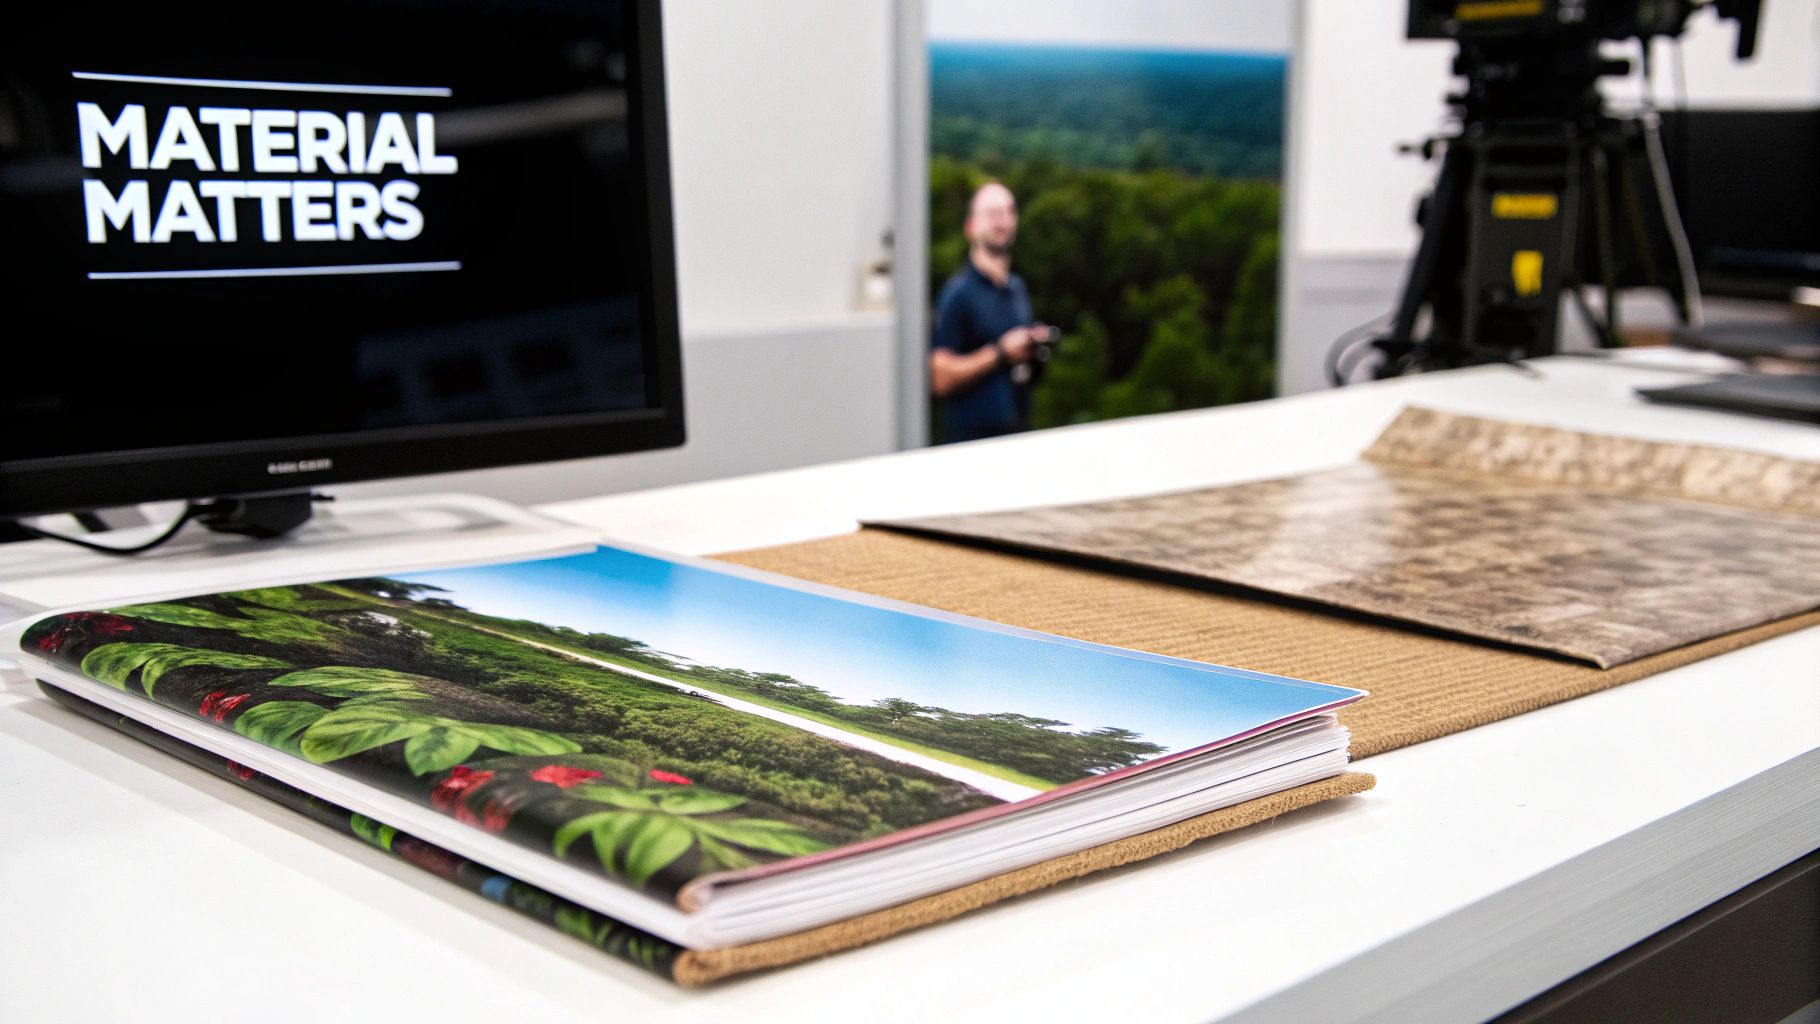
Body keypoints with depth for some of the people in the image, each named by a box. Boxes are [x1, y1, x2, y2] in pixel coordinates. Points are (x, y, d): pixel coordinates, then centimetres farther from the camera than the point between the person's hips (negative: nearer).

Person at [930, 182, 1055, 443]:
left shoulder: (1018, 288, 14)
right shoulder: (958, 292, -10)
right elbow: (941, 379, -16)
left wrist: (1035, 348, 8)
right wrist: (1001, 353, -16)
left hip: (1018, 431, 7)